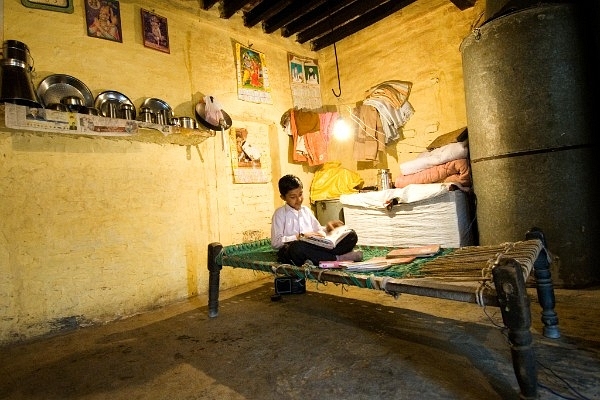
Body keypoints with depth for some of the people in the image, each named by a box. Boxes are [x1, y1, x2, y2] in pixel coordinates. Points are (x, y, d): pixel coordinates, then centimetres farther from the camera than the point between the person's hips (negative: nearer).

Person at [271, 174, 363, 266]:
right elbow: (275, 242, -7)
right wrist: (299, 237, -15)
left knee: (351, 236, -9)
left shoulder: (306, 210, 20)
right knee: (297, 247, -44)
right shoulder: (280, 214, 4)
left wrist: (327, 228, 4)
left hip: (313, 247, 5)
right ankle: (337, 258, -28)